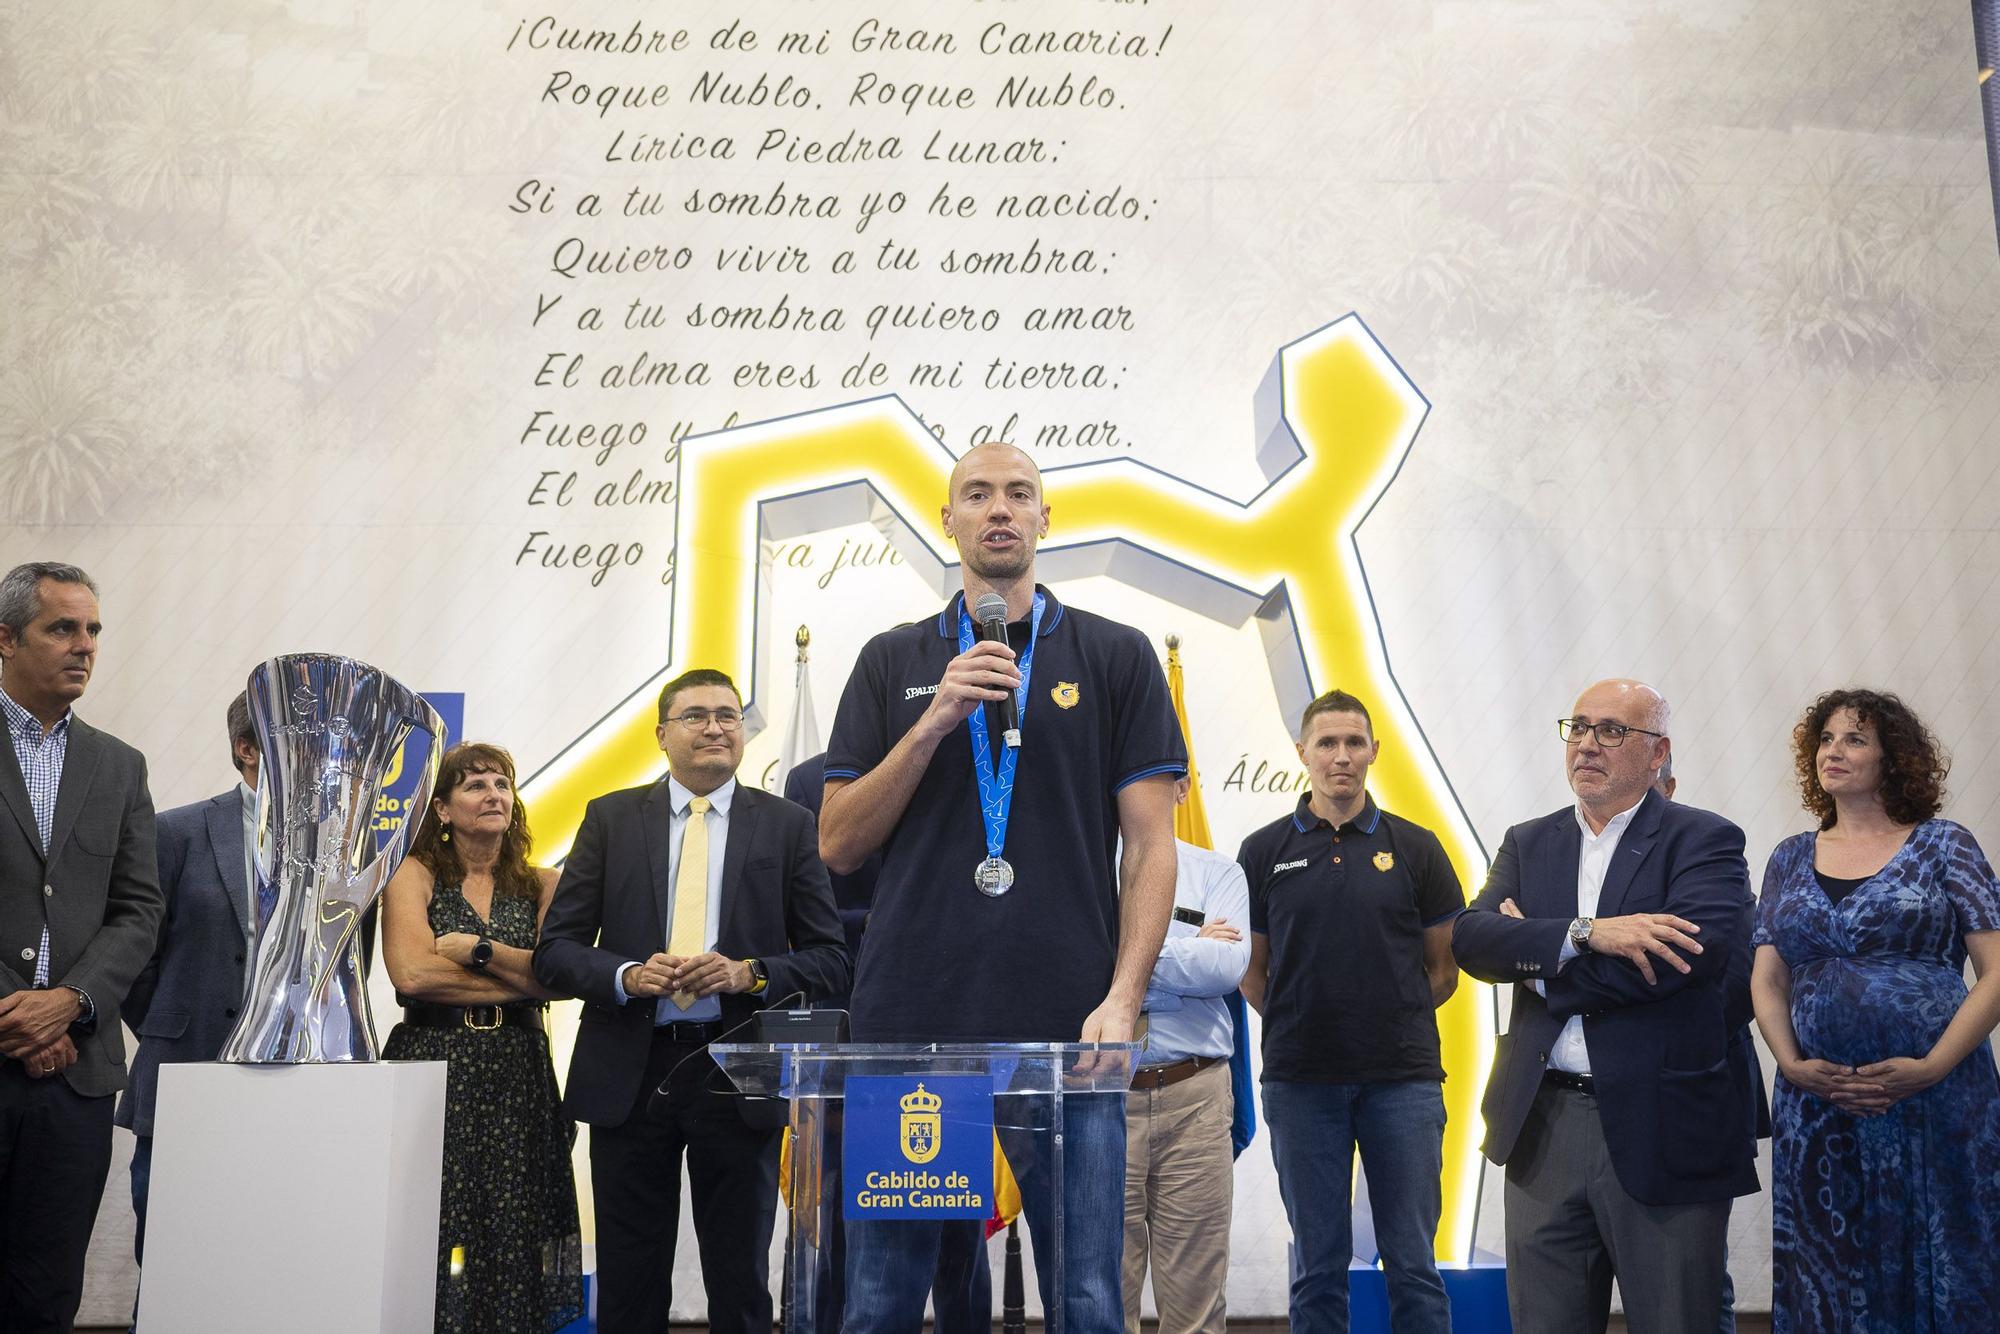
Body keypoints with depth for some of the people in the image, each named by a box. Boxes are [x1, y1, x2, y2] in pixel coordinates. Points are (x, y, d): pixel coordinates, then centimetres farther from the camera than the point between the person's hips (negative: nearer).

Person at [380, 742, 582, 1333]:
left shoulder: (542, 885, 10)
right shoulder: (415, 874, 5)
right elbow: (411, 973, -11)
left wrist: (478, 948, -11)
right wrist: (522, 979, -7)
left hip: (516, 1084, 2)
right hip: (432, 1075, -2)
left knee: (511, 1238, -1)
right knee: (431, 1242, -4)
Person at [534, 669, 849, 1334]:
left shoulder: (788, 824, 4)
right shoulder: (611, 818, 6)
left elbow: (830, 958, 2)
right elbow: (554, 949, 4)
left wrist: (749, 973, -15)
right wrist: (626, 975, -15)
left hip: (738, 1074, 0)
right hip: (630, 1074, 1)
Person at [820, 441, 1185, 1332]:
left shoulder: (1116, 657, 8)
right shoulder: (893, 663, 12)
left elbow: (1150, 846, 3)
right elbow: (839, 845, 6)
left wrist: (1121, 1001, -10)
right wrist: (933, 723, -7)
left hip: (1066, 1027, -1)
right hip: (908, 1023, 2)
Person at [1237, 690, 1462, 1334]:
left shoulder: (1415, 848, 5)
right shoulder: (1264, 852, 4)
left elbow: (1444, 968, 9)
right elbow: (1252, 971, 10)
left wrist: (1394, 1024, 3)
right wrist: (1295, 1028, 2)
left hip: (1403, 1079, 0)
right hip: (1300, 1082, 0)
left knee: (1413, 1265, 4)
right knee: (1318, 1268, 8)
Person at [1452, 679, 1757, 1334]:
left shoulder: (1704, 840, -2)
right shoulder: (1528, 843, 12)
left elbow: (1700, 949, -20)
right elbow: (1470, 937, -3)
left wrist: (1535, 959, -11)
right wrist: (1584, 933, -20)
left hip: (1662, 1133, -4)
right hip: (1542, 1129, 4)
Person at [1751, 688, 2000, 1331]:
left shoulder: (1943, 846, 2)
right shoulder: (1789, 859, 12)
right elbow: (1767, 981, 10)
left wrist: (1930, 1067, -14)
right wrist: (1793, 1065, -6)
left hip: (1936, 1102, -3)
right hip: (1815, 1105, 3)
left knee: (1932, 1267, 2)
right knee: (1826, 1276, 6)